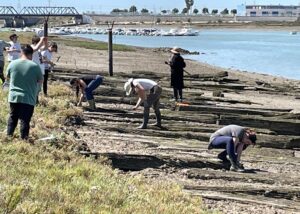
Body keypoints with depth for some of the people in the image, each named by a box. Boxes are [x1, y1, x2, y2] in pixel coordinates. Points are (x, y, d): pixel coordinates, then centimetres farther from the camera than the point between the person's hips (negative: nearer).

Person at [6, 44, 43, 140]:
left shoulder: (12, 64, -4)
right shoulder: (35, 66, -12)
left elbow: (7, 77, 12)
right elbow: (40, 81, 0)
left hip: (13, 97, 3)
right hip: (28, 99, -3)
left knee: (13, 117, 20)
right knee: (25, 120, 3)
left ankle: (9, 135, 30)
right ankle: (23, 138, 8)